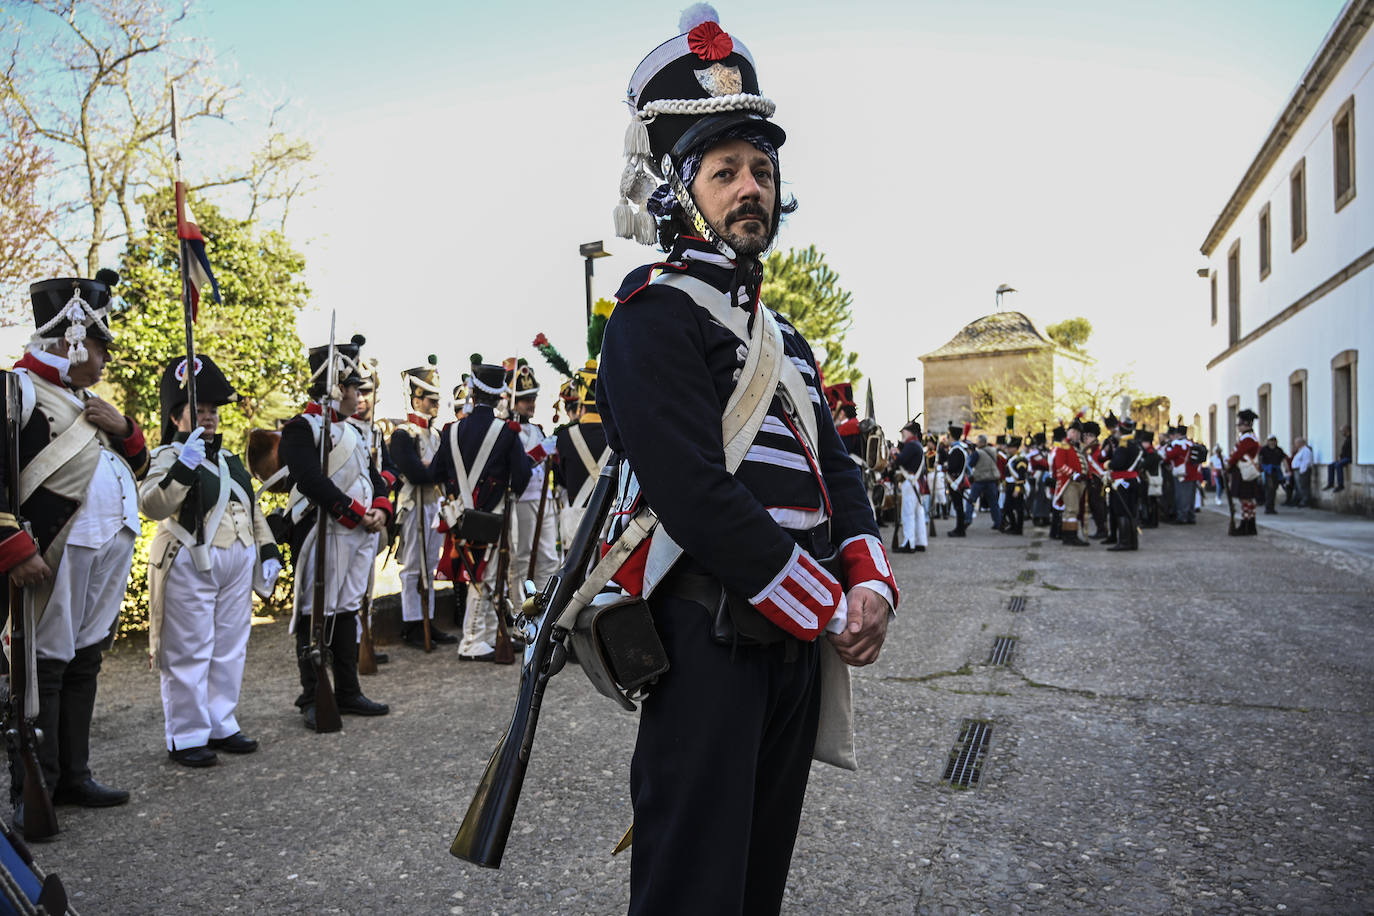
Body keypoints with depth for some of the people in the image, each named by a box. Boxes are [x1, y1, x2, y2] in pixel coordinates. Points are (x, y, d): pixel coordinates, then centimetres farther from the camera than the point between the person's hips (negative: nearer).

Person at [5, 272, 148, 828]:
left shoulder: (87, 400, 19)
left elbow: (136, 468, 24)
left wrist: (123, 429, 4)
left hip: (111, 553, 8)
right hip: (57, 559, -8)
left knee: (84, 664, 14)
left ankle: (73, 776, 24)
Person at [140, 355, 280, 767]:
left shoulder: (230, 460, 18)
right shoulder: (169, 457, -5)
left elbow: (252, 509, 21)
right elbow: (154, 506, -22)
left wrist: (269, 551, 13)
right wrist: (183, 466, -33)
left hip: (237, 564, 7)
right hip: (189, 567, -7)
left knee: (230, 650, 12)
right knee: (188, 653, -1)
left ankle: (221, 725, 24)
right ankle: (186, 737, 10)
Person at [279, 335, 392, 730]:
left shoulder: (352, 431, 19)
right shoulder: (301, 428, -9)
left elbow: (373, 476, 16)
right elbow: (313, 481, -21)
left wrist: (380, 509, -4)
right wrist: (358, 514, -19)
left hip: (362, 535, 9)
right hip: (324, 534, -8)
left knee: (347, 609, 14)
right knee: (317, 614, -1)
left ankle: (348, 692, 22)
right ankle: (312, 700, 8)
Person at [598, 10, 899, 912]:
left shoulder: (784, 337, 18)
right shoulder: (655, 315, -10)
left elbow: (836, 467, 13)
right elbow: (695, 492, -21)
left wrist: (870, 581, -5)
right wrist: (826, 606, -17)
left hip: (799, 636, 9)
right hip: (711, 633, -8)